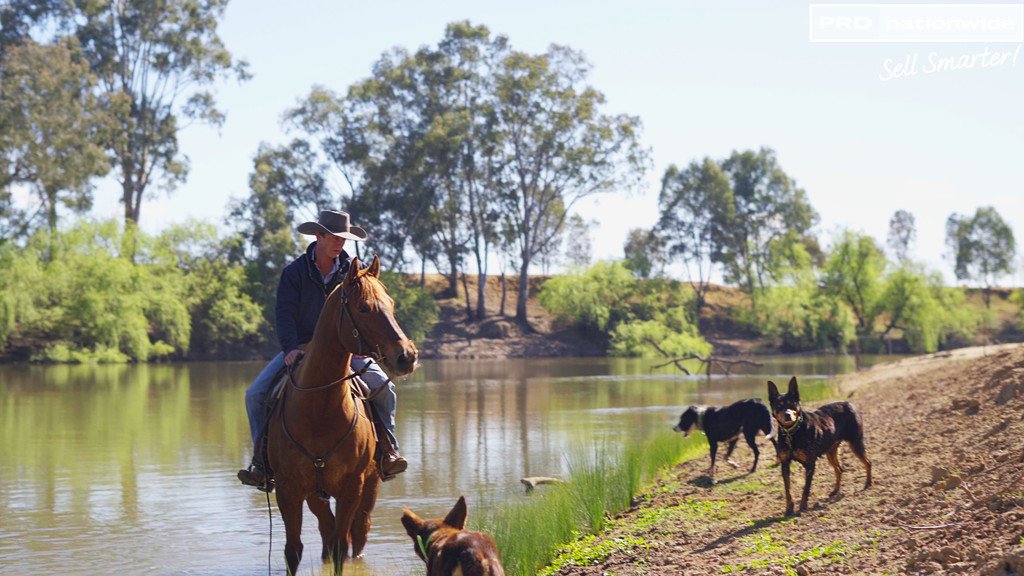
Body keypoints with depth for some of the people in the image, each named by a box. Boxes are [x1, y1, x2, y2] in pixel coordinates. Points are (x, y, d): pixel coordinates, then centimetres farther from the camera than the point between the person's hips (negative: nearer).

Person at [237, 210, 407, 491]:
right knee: (255, 394, -15)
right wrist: (290, 348, -23)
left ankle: (387, 448, -10)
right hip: (300, 348, 0)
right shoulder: (294, 272, -2)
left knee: (382, 385, -24)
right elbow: (284, 314, -7)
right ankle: (263, 460, -4)